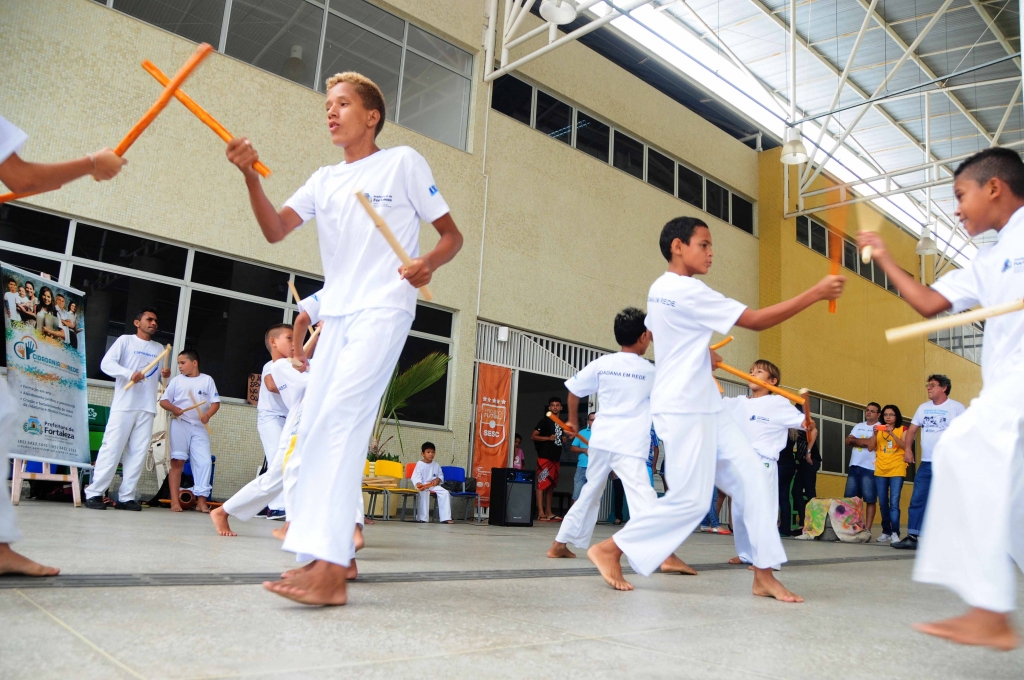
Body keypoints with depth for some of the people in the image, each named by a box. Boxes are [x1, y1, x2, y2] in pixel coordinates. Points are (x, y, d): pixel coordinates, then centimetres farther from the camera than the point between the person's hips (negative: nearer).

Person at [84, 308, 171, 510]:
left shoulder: (159, 348, 20)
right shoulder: (125, 340, 6)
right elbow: (106, 363, -6)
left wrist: (166, 376, -3)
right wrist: (129, 374, -22)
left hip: (147, 407, 5)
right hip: (124, 405, -4)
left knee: (138, 452, 0)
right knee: (112, 448, -7)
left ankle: (126, 497, 3)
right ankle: (94, 493, -1)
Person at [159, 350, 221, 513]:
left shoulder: (207, 380, 5)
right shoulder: (176, 380, 6)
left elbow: (216, 402, 2)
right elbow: (163, 401, 4)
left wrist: (208, 414, -17)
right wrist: (174, 409, -17)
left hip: (200, 427, 0)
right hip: (180, 424, 0)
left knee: (205, 462, -4)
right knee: (177, 462, 0)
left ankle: (201, 500, 2)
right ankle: (175, 501, 3)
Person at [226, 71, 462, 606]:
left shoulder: (403, 162, 2)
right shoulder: (325, 180, 17)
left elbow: (452, 235, 2)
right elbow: (275, 230, 3)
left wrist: (428, 264, -19)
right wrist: (250, 176, -13)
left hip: (383, 310, -7)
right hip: (336, 314, 7)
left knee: (341, 416, -24)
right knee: (314, 428, 7)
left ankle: (329, 569, -28)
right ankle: (335, 552, 19)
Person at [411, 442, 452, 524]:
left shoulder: (436, 465, 14)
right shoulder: (419, 464, 1)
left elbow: (441, 476, 20)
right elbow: (415, 477, -7)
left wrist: (438, 480, -3)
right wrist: (418, 483, -27)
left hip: (434, 486, 5)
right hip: (423, 486, -4)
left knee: (445, 493, -20)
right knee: (423, 493, -39)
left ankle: (445, 518, -19)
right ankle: (423, 518, -32)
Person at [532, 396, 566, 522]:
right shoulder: (544, 421, -3)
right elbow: (533, 436, -9)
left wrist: (568, 437, 11)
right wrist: (548, 438, -18)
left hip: (556, 458, 7)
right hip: (544, 457, -7)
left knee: (551, 486, 10)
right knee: (542, 484, -9)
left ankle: (548, 512, 14)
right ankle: (541, 513, -12)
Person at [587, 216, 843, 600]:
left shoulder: (661, 289, 12)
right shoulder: (687, 291, -17)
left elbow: (652, 331, 29)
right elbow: (755, 321, -17)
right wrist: (816, 293, -14)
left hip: (703, 408, 10)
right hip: (684, 409, -10)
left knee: (749, 479, 5)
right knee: (690, 499, -7)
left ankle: (764, 575, 9)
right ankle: (610, 549, 5)